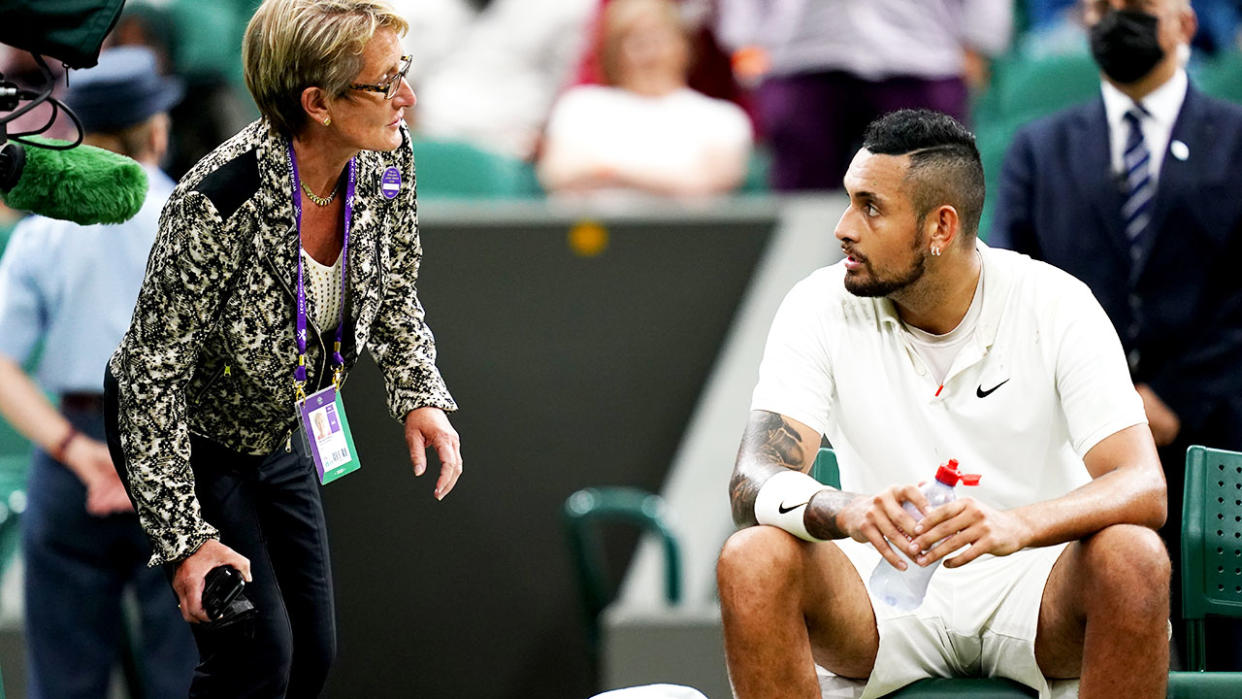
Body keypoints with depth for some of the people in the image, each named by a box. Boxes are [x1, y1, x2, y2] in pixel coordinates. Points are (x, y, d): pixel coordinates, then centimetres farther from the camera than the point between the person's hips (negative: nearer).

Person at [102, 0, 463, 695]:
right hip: (185, 435, -7)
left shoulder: (387, 160, -17)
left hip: (279, 429, 7)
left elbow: (394, 296, 5)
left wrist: (421, 397, -11)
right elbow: (153, 374, -28)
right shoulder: (218, 203, -36)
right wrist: (183, 539, -27)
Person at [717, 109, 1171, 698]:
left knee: (1134, 561, -32)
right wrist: (846, 510, -40)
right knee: (750, 560, -28)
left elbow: (1144, 489, -19)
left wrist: (1017, 525, -40)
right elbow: (754, 482, -15)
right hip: (884, 594, 1)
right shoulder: (821, 307, -5)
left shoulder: (1056, 305, -9)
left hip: (1029, 581, -1)